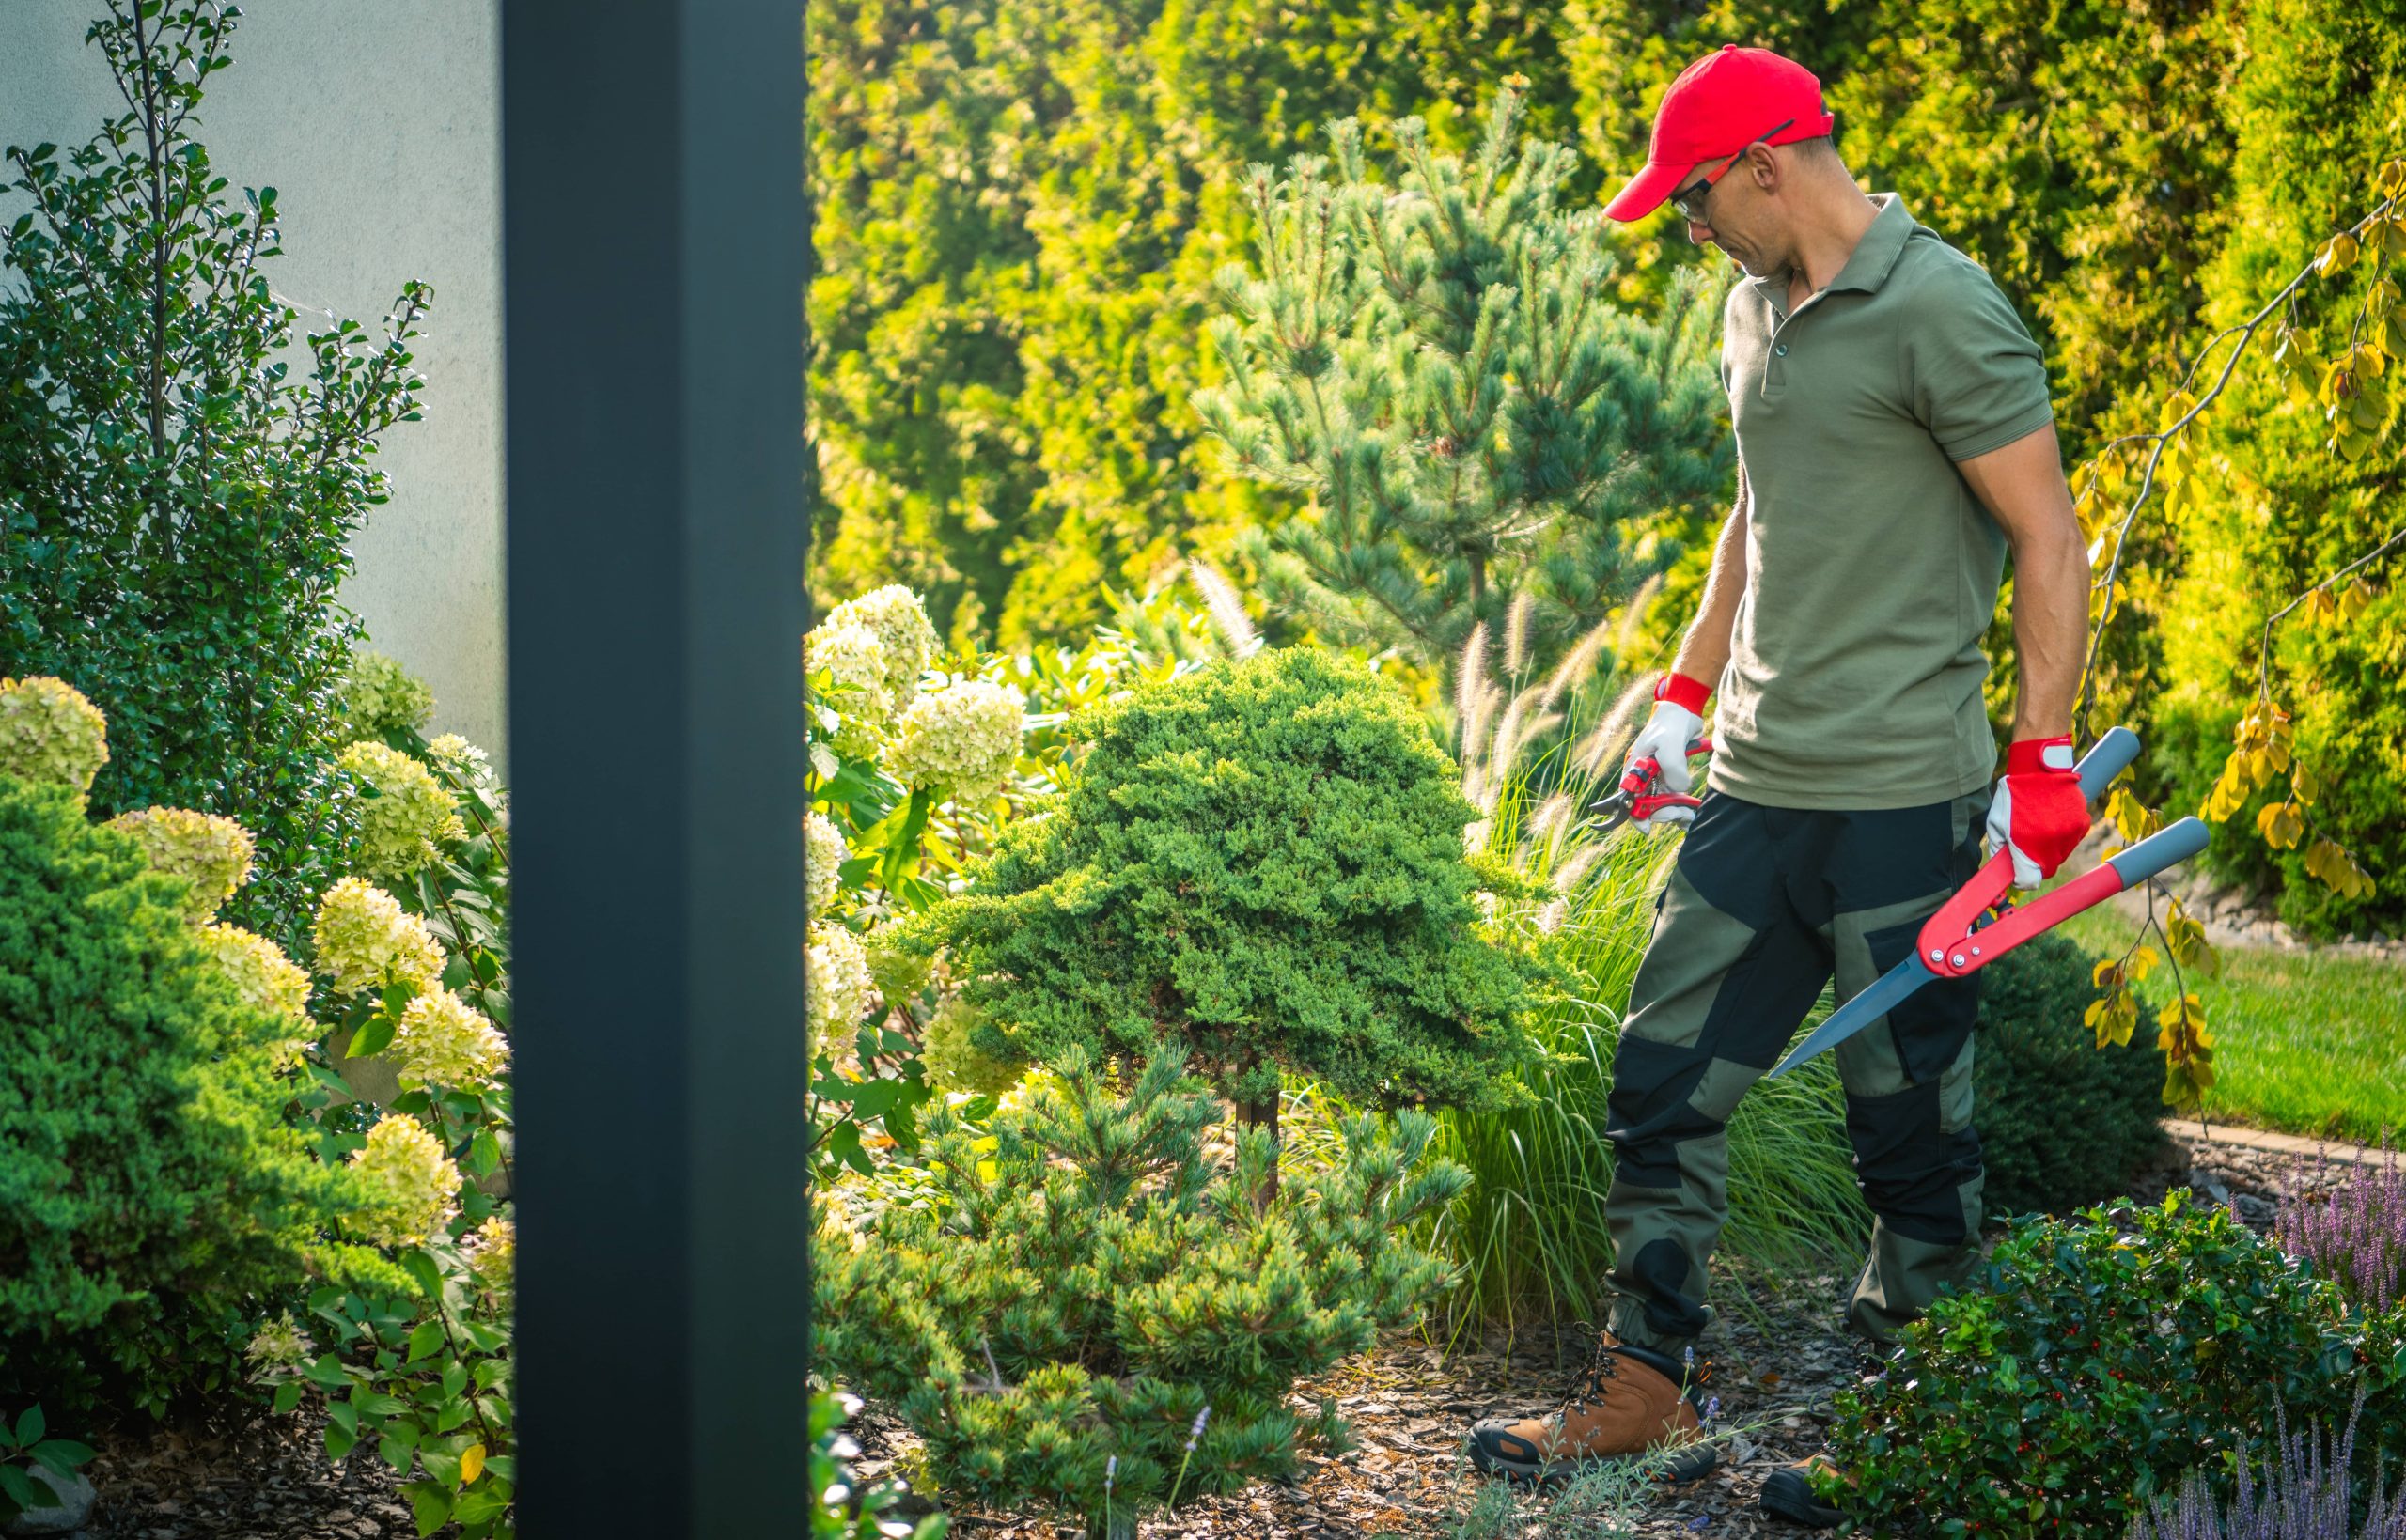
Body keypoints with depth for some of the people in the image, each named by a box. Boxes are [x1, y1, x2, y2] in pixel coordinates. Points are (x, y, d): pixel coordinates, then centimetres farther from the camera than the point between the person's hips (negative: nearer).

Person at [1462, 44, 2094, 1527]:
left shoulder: (1940, 309, -12)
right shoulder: (1756, 309, 14)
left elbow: (2052, 538, -12)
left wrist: (2042, 763, -14)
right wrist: (1684, 696, 25)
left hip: (1903, 802, -8)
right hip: (1755, 793, 8)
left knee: (1913, 1128, 3)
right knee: (1662, 1085, 8)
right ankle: (1646, 1391, 19)